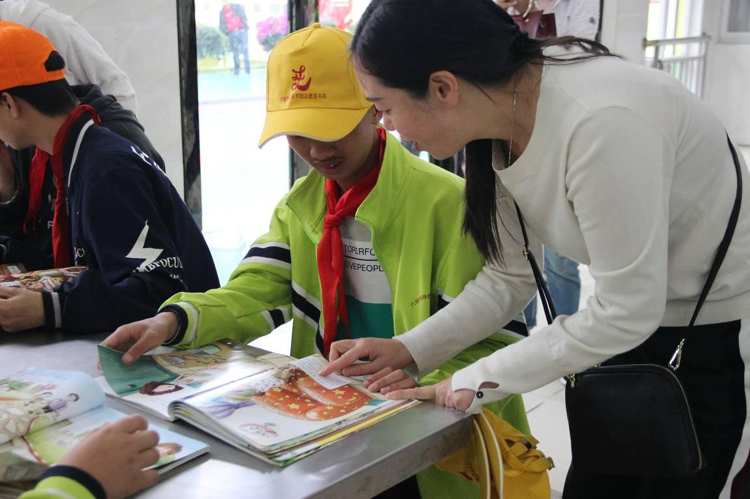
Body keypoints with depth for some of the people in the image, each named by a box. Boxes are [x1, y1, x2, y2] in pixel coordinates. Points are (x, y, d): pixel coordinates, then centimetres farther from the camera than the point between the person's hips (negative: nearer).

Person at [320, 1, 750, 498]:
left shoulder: (600, 121, -33)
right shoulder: (501, 123, -8)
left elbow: (624, 313, -26)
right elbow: (510, 277, 1)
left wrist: (479, 382, -19)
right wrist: (408, 349, -9)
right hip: (643, 327, 7)